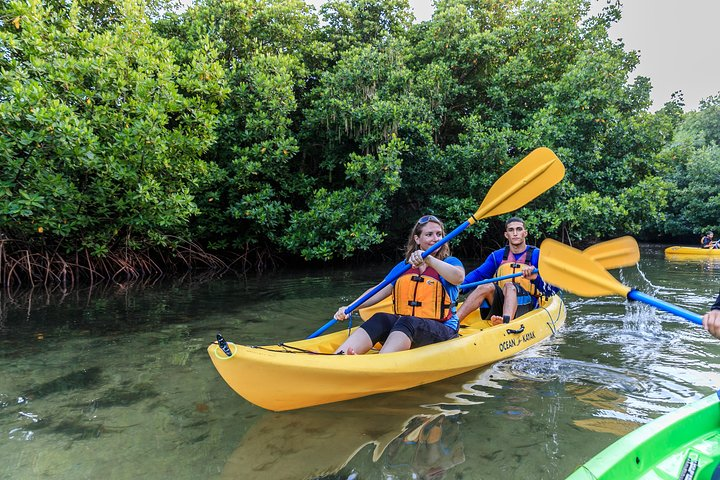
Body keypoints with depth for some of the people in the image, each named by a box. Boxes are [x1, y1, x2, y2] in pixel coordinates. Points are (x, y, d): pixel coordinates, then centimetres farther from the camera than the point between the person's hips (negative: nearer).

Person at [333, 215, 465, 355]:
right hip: (402, 324, 3)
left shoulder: (450, 262, 5)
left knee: (406, 323, -34)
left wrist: (429, 259, -31)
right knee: (381, 319, -27)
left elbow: (458, 278, -19)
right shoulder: (403, 266, 17)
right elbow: (379, 291, 12)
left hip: (442, 331, -3)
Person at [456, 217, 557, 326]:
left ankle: (505, 322, -63)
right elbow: (478, 274, 1)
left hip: (525, 306, -3)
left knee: (509, 285, -31)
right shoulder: (497, 256, 15)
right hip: (499, 303, 3)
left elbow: (554, 288, -5)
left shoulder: (537, 255, 5)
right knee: (487, 286, -26)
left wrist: (535, 278, -27)